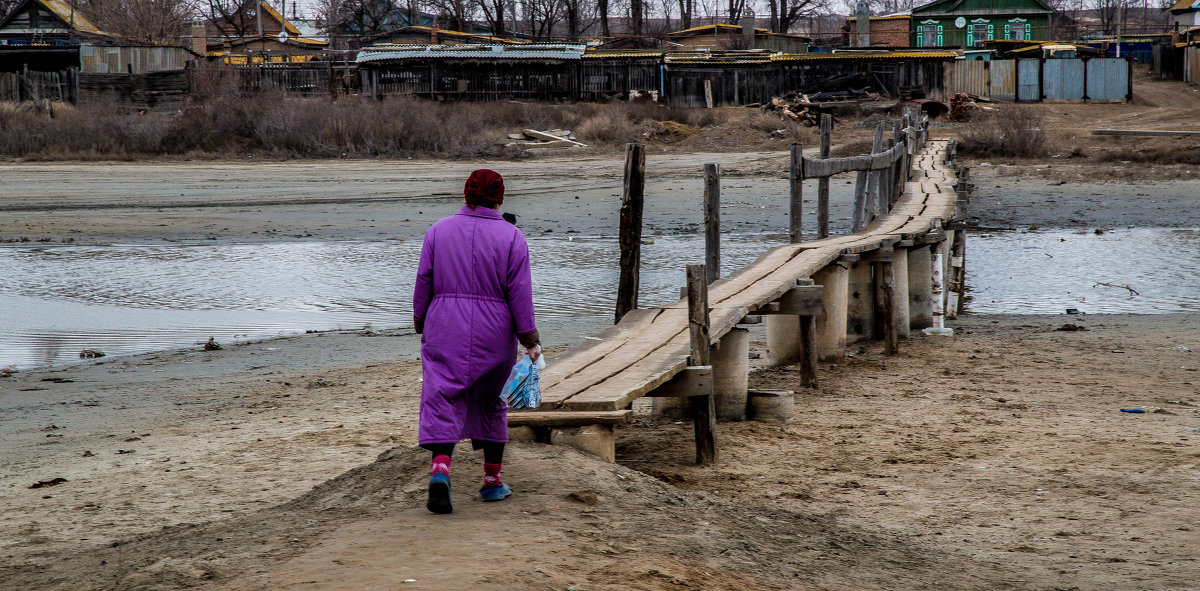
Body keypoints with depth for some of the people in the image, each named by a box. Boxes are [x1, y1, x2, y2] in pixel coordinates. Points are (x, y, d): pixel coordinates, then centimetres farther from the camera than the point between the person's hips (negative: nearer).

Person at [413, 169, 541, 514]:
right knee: (490, 402, 15)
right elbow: (520, 293, -5)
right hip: (494, 333, 0)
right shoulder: (511, 238, -2)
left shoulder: (438, 231, 4)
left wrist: (420, 324, 15)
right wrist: (529, 339, -1)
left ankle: (440, 469, -28)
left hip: (445, 330, 0)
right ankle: (492, 482, 18)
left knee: (442, 399, -4)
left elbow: (423, 282, 5)